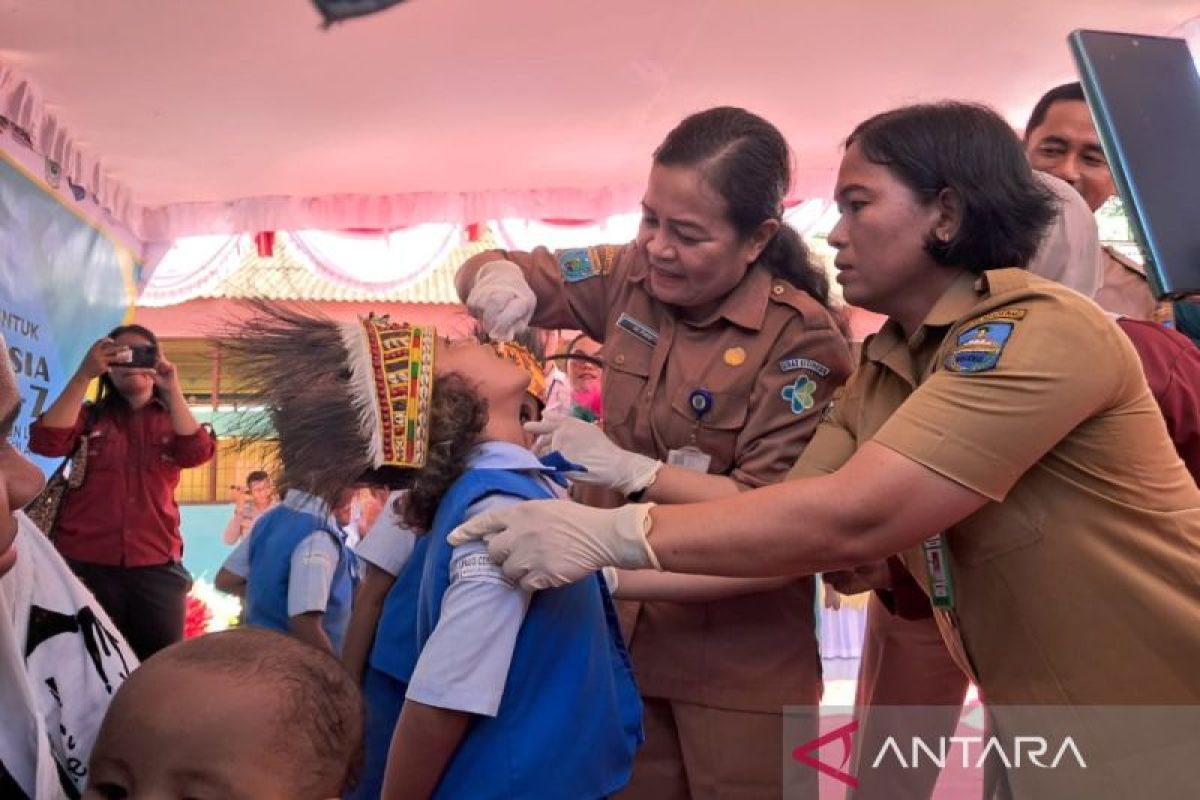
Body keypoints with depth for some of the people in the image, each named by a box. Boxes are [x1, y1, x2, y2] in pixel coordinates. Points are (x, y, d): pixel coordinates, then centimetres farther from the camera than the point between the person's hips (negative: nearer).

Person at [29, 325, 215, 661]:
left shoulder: (172, 420, 12)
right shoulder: (88, 416, 10)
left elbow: (197, 453, -8)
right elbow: (46, 441, -10)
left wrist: (172, 389, -14)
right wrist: (84, 374, -13)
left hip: (156, 567, 1)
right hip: (86, 564, 0)